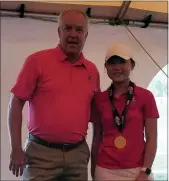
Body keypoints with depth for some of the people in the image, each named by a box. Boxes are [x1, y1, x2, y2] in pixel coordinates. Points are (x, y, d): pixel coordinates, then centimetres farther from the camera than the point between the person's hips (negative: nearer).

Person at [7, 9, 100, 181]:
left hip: (78, 153, 4)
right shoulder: (37, 60, -4)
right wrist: (16, 149, -7)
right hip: (41, 152, -3)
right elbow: (16, 103, -4)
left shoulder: (92, 70, 7)